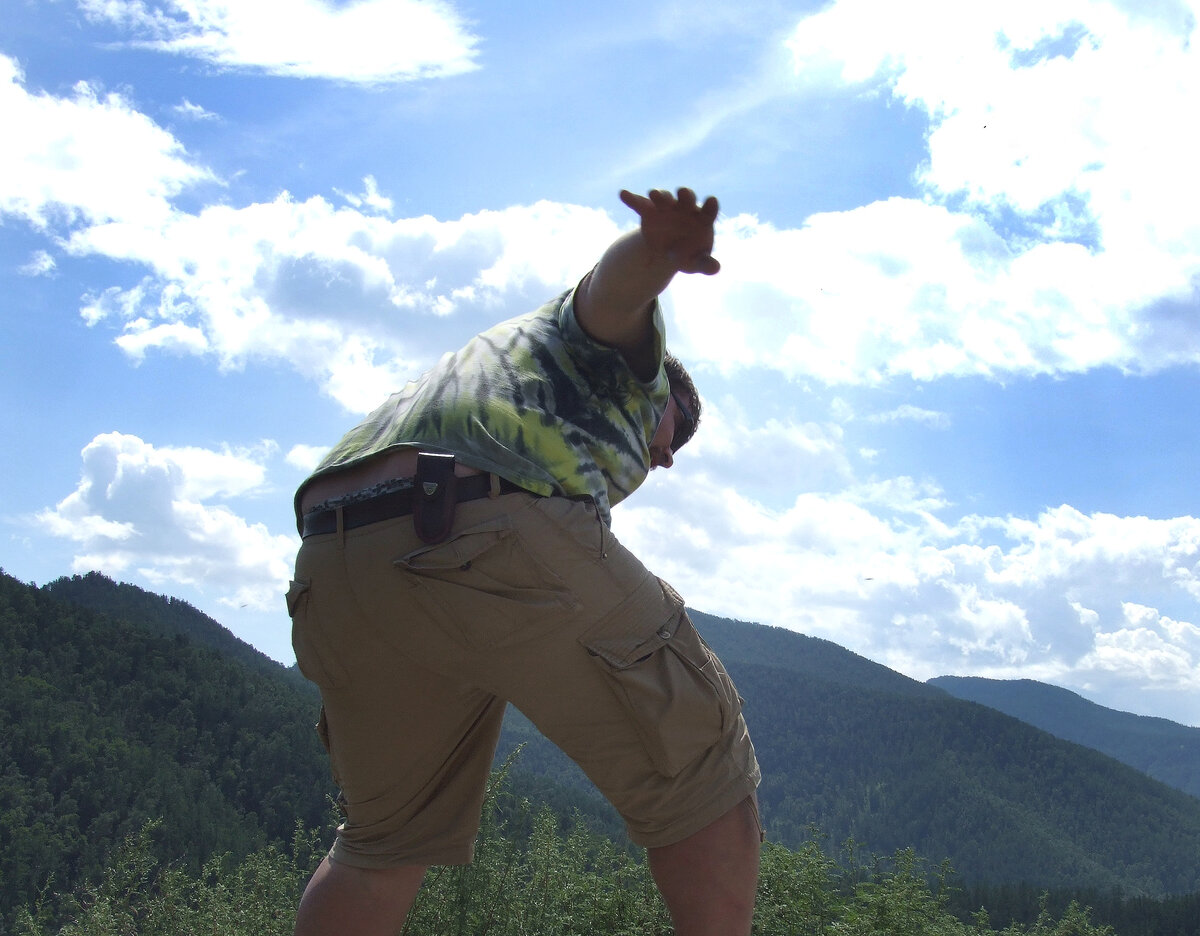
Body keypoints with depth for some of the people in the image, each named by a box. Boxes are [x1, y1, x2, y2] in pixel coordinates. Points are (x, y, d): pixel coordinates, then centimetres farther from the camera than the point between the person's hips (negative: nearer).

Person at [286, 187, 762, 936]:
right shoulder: (616, 342, 24)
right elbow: (613, 284, 0)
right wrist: (666, 252, -21)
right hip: (506, 537, -7)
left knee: (390, 839, 24)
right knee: (699, 765, 9)